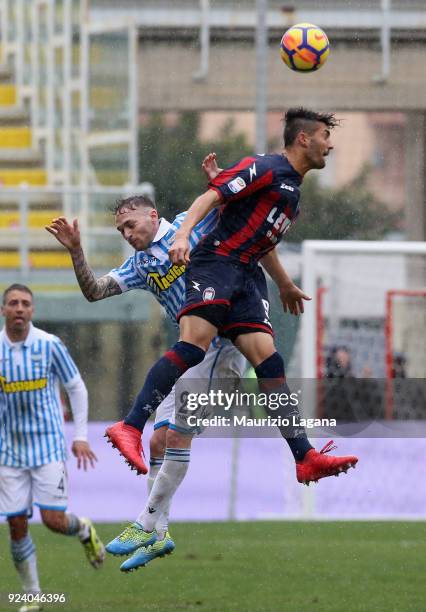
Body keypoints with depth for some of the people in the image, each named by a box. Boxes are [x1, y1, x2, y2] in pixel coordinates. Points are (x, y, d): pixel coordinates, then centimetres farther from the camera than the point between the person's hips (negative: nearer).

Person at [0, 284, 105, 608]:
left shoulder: (49, 345, -7)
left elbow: (77, 389, 3)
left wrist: (81, 436, 0)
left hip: (48, 446, -2)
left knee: (53, 519, -9)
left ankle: (83, 529, 27)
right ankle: (32, 596, 13)